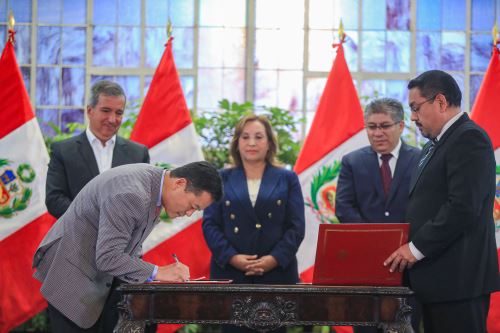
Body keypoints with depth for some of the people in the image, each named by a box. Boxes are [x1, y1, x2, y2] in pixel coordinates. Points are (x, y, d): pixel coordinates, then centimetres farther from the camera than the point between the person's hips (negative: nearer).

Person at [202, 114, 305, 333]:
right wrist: (231, 257, -12)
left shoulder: (287, 179, 10)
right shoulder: (222, 179, 11)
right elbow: (209, 224, 4)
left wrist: (275, 259, -12)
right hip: (230, 273, 0)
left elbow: (296, 226, 3)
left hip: (277, 273, 0)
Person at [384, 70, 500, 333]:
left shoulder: (469, 138, -10)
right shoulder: (434, 146, 21)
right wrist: (408, 246, 7)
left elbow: (463, 207, -19)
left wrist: (417, 248, -16)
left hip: (458, 280, -10)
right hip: (437, 281, 10)